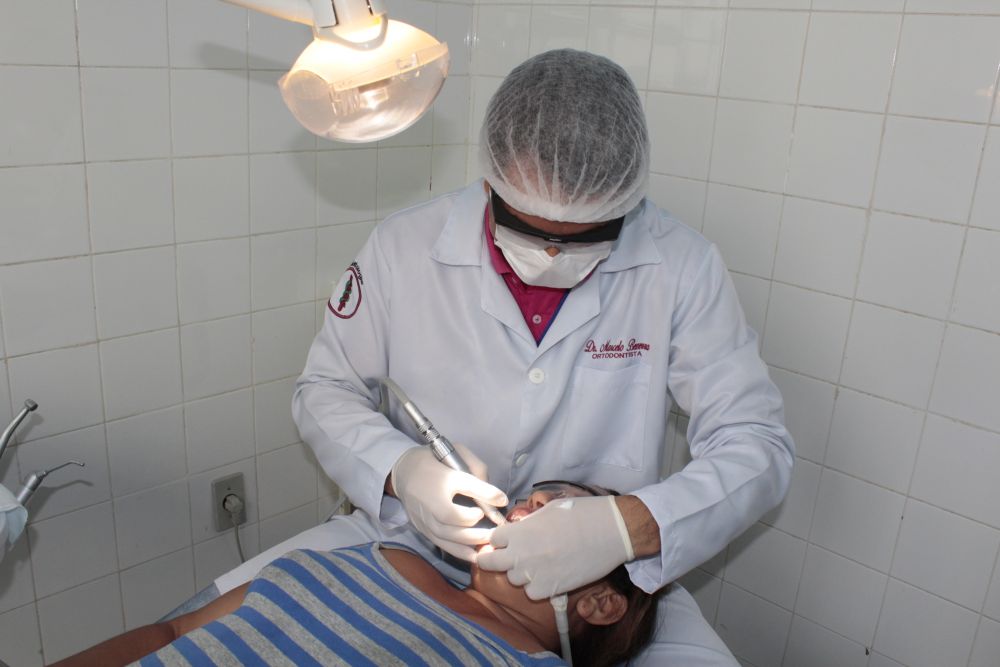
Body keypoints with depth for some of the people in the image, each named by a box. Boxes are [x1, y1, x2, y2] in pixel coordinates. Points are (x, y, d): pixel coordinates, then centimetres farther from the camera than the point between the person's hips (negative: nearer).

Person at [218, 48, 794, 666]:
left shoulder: (683, 266, -16)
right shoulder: (404, 246, -13)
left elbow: (757, 445, -15)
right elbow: (325, 389, 0)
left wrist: (627, 527, -34)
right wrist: (399, 469, -22)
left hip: (603, 573, 1)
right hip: (413, 540, 0)